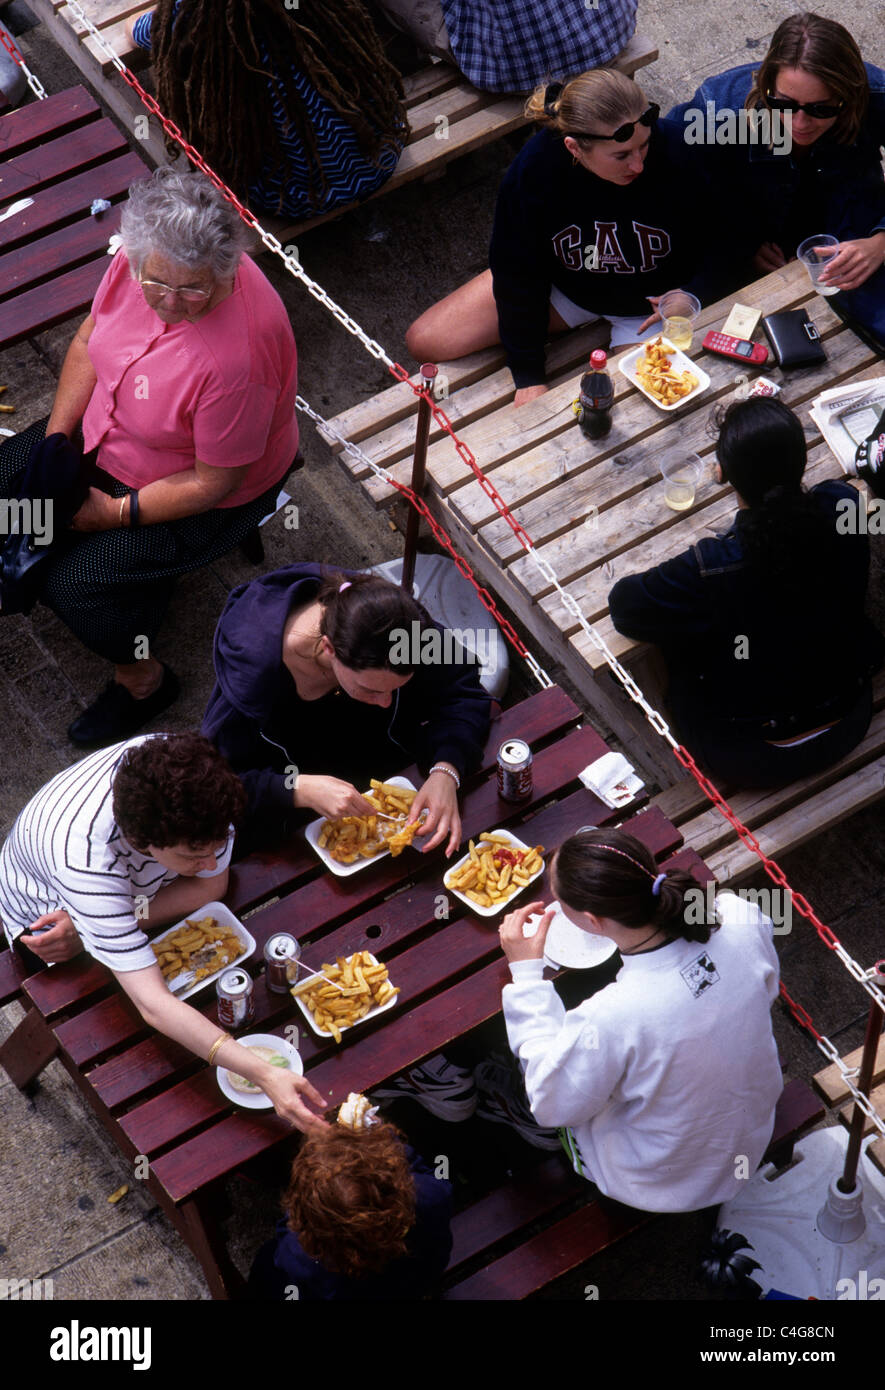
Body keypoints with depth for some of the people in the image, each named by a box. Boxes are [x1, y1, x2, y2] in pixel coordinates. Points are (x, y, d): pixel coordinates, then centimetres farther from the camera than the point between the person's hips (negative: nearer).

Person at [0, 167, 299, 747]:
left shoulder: (235, 360, -40)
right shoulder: (139, 262, -20)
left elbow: (213, 482, -28)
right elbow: (89, 339, 0)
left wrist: (117, 512, -20)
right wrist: (56, 438, -7)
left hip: (210, 501, -8)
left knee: (72, 581, -16)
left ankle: (143, 679, 14)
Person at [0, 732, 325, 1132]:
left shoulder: (189, 774, -37)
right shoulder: (85, 859, -48)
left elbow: (211, 886, -21)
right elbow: (152, 1005, -51)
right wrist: (265, 1075, -61)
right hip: (43, 913, -4)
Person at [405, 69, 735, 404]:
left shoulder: (675, 153, -31)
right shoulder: (532, 172, -28)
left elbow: (715, 239, -11)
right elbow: (518, 272, -13)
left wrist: (691, 294, -30)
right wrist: (528, 374, -12)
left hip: (651, 304, -2)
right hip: (565, 285, 3)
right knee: (424, 342, -2)